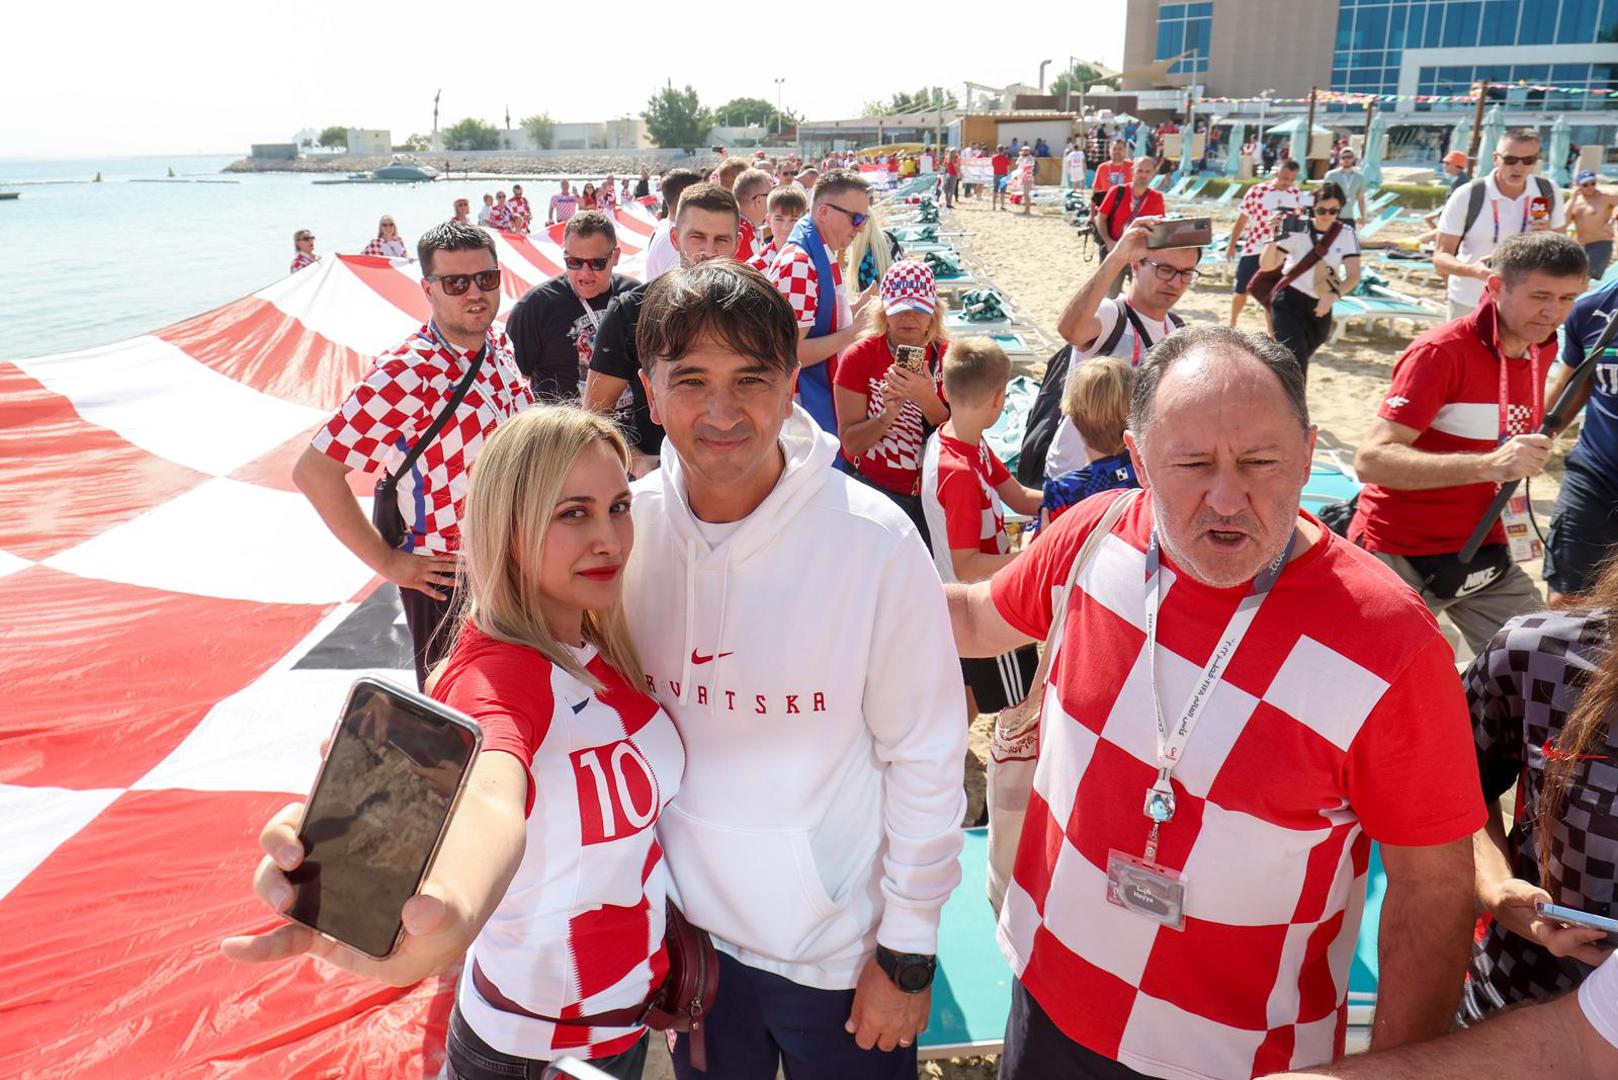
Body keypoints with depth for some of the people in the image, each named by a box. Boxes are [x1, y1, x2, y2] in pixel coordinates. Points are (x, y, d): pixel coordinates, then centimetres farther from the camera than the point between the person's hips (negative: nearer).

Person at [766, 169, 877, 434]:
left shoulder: (825, 255, 8)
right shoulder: (798, 264, -22)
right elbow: (790, 352, -26)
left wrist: (852, 311, 4)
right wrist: (853, 331, -21)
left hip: (825, 399, 10)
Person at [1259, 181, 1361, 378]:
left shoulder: (1346, 234, -4)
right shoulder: (1297, 229, -12)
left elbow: (1354, 275, -8)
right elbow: (1266, 265, -17)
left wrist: (1334, 295, -26)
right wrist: (1274, 238, -33)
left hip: (1320, 307, 4)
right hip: (1289, 302, -4)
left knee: (1298, 361, 18)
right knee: (1295, 363, -17)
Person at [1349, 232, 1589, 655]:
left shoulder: (1542, 349, 6)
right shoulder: (1442, 351, -18)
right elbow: (1371, 459, -29)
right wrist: (1490, 465, -37)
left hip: (1482, 553, 7)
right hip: (1400, 557, -7)